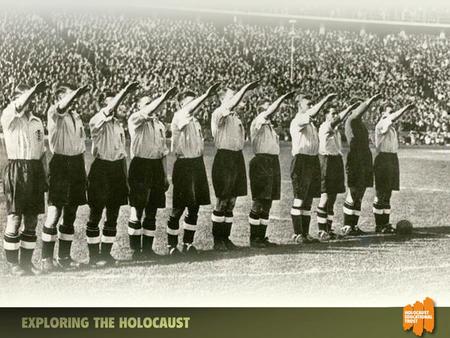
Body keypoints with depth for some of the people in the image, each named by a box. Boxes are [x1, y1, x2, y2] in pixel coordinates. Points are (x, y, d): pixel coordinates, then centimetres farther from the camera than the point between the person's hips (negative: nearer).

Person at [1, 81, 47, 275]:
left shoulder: (37, 121, 15)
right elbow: (17, 107, -24)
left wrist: (44, 177, 14)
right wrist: (34, 90, -33)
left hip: (35, 171, 5)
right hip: (16, 170, -5)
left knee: (32, 219, 7)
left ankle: (26, 262, 15)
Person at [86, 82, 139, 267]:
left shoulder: (118, 124, 14)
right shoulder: (97, 122, -7)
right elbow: (109, 111, -29)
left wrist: (125, 180, 16)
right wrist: (125, 91, -31)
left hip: (117, 168, 7)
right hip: (100, 168, -6)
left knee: (113, 215, 9)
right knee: (95, 213, 0)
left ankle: (106, 252, 17)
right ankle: (94, 255, 4)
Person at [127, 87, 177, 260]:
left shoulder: (159, 124, 16)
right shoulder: (135, 119, -2)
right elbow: (148, 113, -25)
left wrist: (165, 176, 14)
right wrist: (165, 96, -30)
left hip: (157, 167, 6)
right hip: (140, 166, -6)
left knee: (152, 211, 8)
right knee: (137, 210, -3)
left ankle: (147, 248, 15)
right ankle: (136, 249, 2)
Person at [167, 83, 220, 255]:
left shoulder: (195, 120, 15)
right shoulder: (178, 117, -9)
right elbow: (188, 111, -32)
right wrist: (206, 96, -41)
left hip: (197, 164, 7)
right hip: (183, 165, -7)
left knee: (194, 207, 8)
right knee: (178, 207, -2)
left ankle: (188, 243, 17)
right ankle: (172, 244, 7)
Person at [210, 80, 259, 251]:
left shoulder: (235, 117, 15)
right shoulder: (218, 114, -8)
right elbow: (231, 104, -27)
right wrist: (245, 88, -26)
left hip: (237, 158, 7)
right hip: (224, 158, -7)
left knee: (231, 202, 9)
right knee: (222, 201, -3)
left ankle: (225, 237, 16)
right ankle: (217, 240, 3)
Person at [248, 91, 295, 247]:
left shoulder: (270, 126, 20)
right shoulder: (257, 122, -4)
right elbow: (270, 112, -21)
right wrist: (283, 97, -20)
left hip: (273, 163, 9)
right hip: (262, 162, -9)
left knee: (267, 203, 9)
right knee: (258, 202, -7)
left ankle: (262, 237, 14)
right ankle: (254, 238, -5)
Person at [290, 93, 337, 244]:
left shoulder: (310, 123, 18)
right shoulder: (297, 121, -9)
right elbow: (312, 113, -28)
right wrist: (325, 99, -28)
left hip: (313, 161, 9)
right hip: (301, 161, -9)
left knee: (308, 199, 10)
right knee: (299, 199, -5)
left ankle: (305, 233, 14)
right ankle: (297, 234, -2)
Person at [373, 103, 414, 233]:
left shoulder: (391, 127, 18)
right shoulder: (381, 125, -12)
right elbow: (393, 119, -26)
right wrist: (405, 109, -30)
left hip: (392, 158, 9)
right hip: (383, 158, -9)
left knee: (388, 193, 11)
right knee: (381, 193, -6)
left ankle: (385, 223, 16)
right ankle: (379, 225, -5)